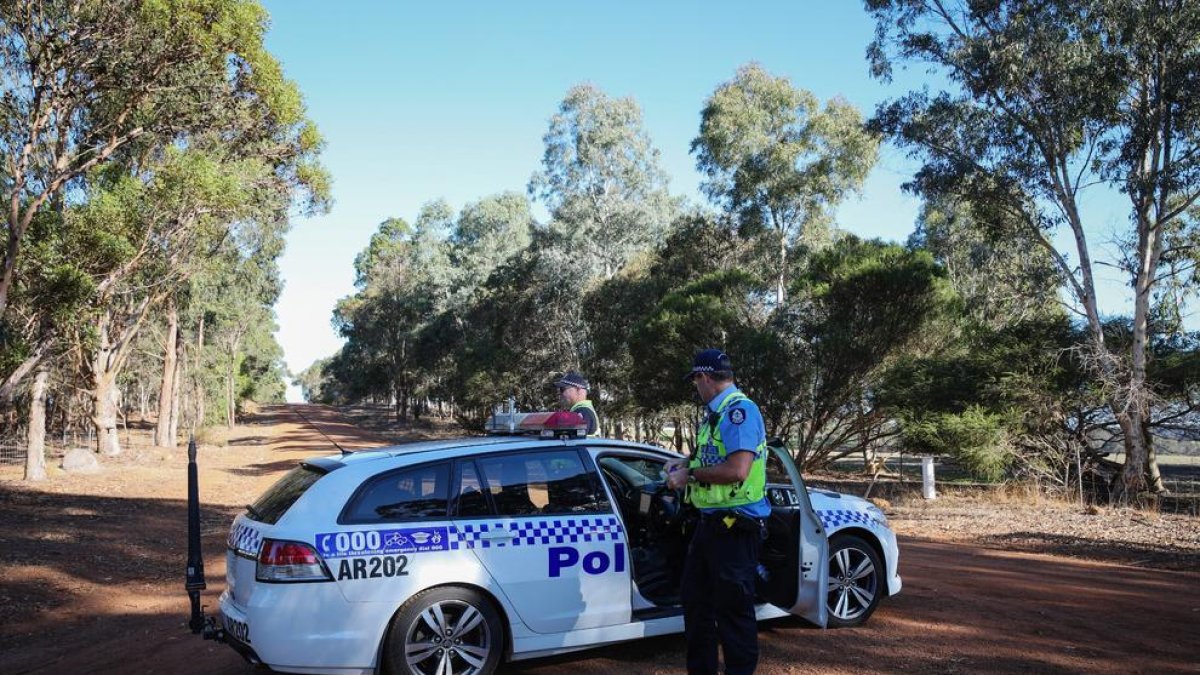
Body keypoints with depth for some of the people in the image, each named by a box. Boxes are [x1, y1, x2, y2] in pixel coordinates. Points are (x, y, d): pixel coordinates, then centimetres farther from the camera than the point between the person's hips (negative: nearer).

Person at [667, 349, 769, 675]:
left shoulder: (740, 410, -17)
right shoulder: (715, 413, 13)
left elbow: (737, 470, -27)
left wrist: (691, 474, -17)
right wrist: (684, 468, 14)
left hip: (735, 526, -10)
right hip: (711, 522, 10)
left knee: (733, 609, 0)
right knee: (695, 600, 18)